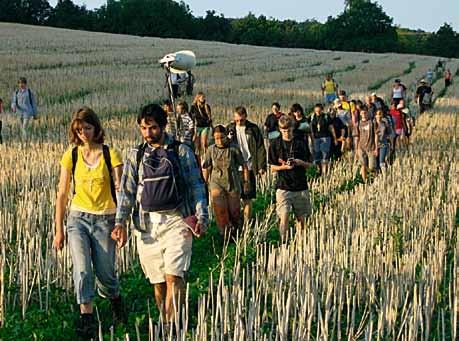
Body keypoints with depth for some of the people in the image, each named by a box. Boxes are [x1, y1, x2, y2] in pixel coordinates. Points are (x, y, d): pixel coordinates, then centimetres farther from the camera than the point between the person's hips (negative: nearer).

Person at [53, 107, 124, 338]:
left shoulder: (110, 154, -4)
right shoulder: (71, 156, 2)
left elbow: (120, 189, -6)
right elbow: (62, 194, 6)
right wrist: (58, 230, 5)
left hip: (105, 219, -1)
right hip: (78, 218, 1)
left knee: (105, 273, 4)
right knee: (82, 269, -16)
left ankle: (115, 300, 36)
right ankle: (86, 319, -11)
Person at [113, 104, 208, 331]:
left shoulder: (181, 151, 5)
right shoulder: (135, 156, 11)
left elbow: (196, 186, 5)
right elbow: (126, 191, 8)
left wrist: (201, 216, -6)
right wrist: (120, 222, -3)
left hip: (176, 220, -3)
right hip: (147, 224, 3)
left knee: (173, 276, -14)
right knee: (157, 281, 7)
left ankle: (172, 326, -13)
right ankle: (164, 324, 18)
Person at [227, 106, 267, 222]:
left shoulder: (253, 129, 0)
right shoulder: (230, 128, 6)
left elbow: (260, 148, 1)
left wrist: (261, 166, -2)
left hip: (248, 168, -2)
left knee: (248, 199, 3)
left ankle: (247, 222, 13)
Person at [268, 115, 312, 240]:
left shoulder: (301, 143, 4)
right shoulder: (275, 144, 0)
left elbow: (309, 164, 8)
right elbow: (273, 168, 2)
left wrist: (300, 162, -14)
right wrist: (284, 167, -18)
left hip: (301, 186, 2)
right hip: (283, 186, -2)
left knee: (301, 218, 10)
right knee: (284, 217, -11)